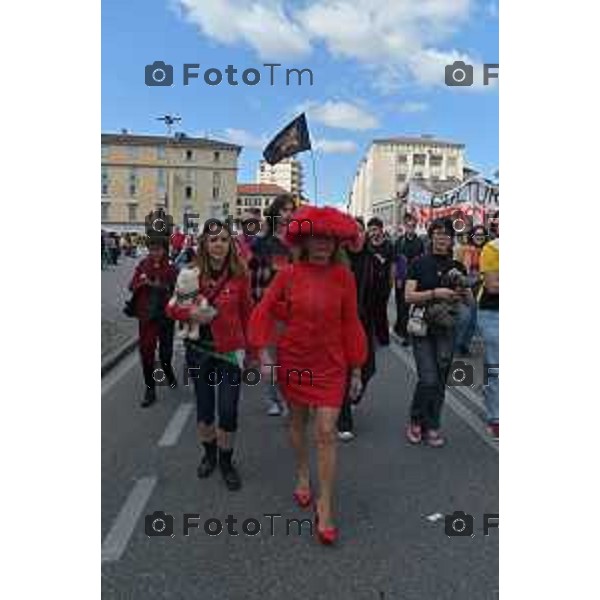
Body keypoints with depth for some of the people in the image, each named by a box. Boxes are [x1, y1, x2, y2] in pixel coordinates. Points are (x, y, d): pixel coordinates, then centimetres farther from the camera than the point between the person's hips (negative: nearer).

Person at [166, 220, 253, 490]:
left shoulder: (239, 275, -10)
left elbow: (246, 312, 0)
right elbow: (172, 307, 0)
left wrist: (246, 345, 4)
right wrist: (190, 312, -21)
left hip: (229, 350, -2)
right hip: (199, 349, 2)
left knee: (228, 411, 0)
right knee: (204, 407, 17)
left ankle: (226, 461, 26)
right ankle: (209, 454, 41)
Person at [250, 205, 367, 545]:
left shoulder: (344, 277, -7)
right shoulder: (288, 275, -7)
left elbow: (351, 324, -1)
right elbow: (264, 312, -1)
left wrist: (356, 369, 3)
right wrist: (264, 352, -11)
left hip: (330, 364, -1)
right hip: (293, 360, 1)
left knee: (327, 431, -5)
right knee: (298, 421, 18)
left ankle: (325, 508, 8)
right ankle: (303, 476, 45)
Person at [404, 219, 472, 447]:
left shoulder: (457, 267, 8)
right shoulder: (420, 264, -1)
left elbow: (470, 301, 10)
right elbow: (409, 296, -9)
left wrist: (463, 292, -12)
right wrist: (435, 293, -20)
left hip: (447, 329, 3)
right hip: (423, 327, -3)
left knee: (441, 380, 6)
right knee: (428, 379, -9)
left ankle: (432, 427, 20)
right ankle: (416, 421, 15)